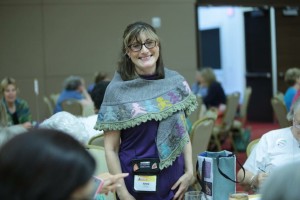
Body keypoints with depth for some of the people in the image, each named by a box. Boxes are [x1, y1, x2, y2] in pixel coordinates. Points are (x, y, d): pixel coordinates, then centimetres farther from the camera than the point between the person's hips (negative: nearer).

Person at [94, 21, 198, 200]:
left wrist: (190, 172, -1)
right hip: (136, 181, -3)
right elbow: (111, 149, -6)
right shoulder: (117, 90, -7)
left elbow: (183, 132, 9)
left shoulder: (176, 82, 1)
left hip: (174, 180, 3)